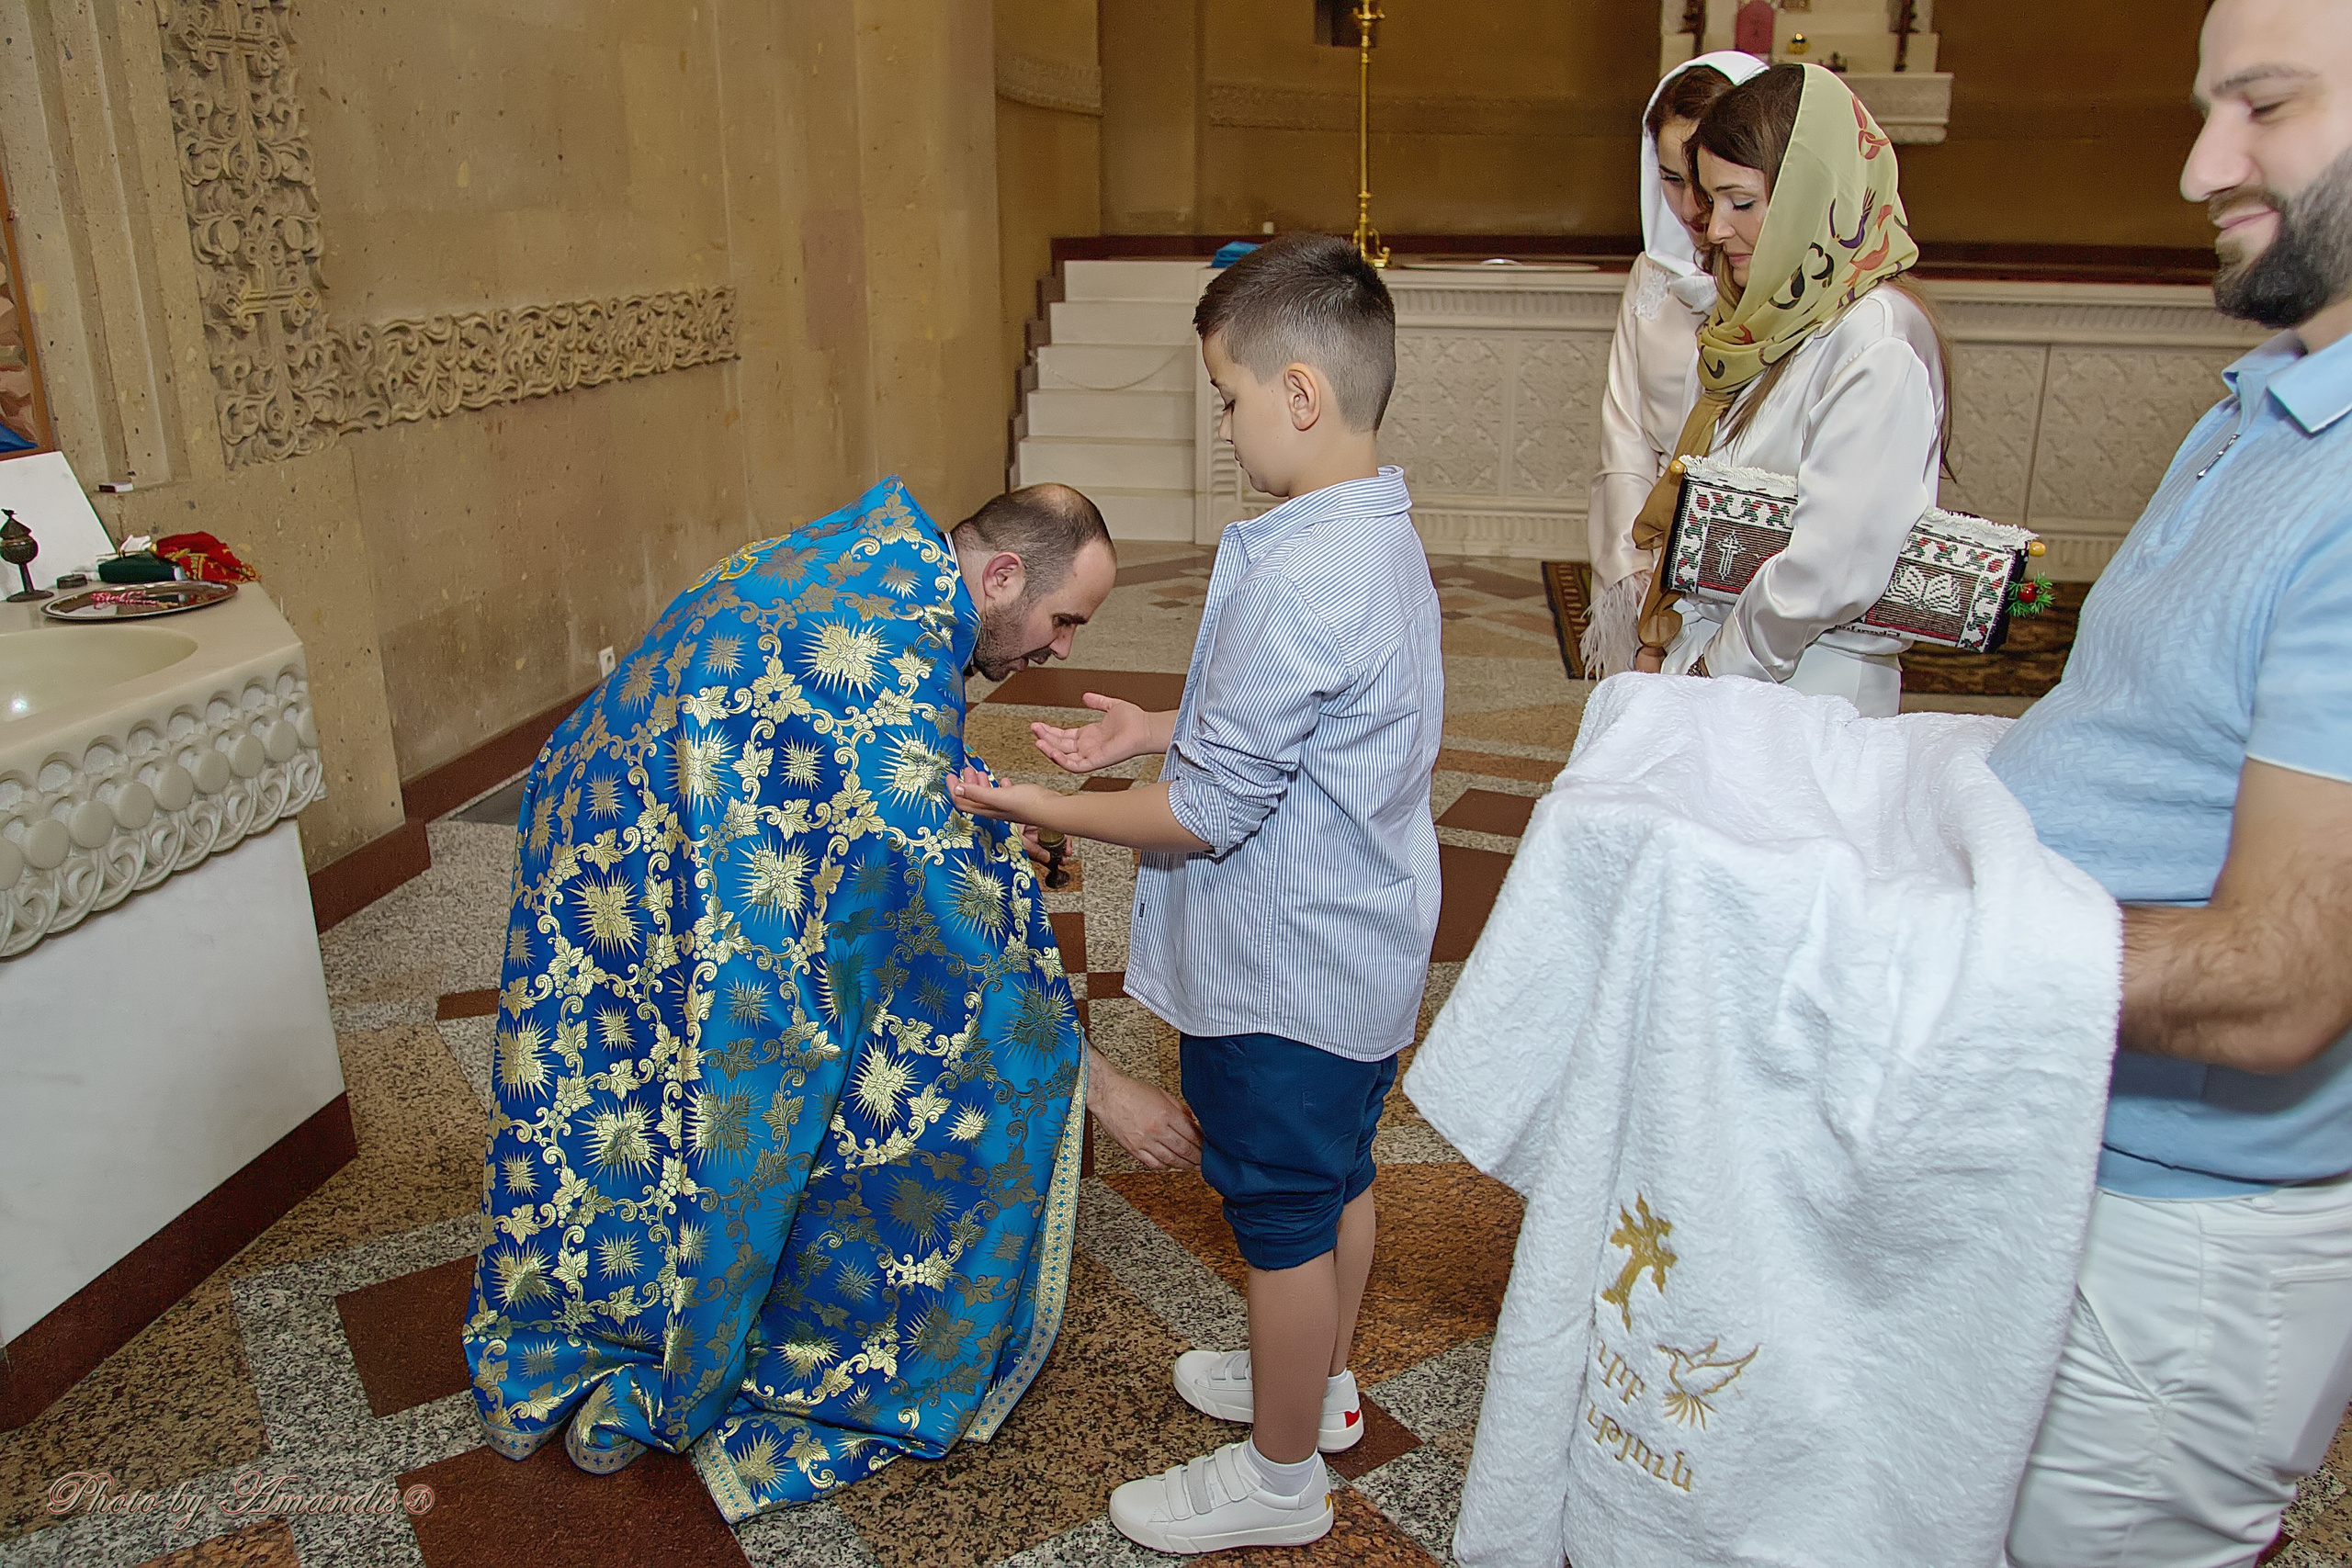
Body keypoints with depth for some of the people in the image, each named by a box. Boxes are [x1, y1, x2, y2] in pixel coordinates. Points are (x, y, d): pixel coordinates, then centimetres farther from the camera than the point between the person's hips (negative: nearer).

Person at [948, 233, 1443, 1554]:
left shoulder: (1299, 579, -30)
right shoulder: (1386, 539, 2)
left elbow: (1212, 813, -26)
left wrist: (1043, 810, -15)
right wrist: (1160, 729, 9)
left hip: (1285, 973, -9)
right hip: (1366, 949, 9)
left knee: (1284, 1212, 9)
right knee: (1339, 1174, 25)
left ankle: (1281, 1476, 31)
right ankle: (1321, 1380, 48)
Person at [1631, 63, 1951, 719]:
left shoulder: (1878, 347, -16)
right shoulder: (1771, 321, 12)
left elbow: (1834, 570, -22)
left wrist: (1705, 672, -12)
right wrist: (1660, 641, 2)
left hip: (1805, 693, -7)